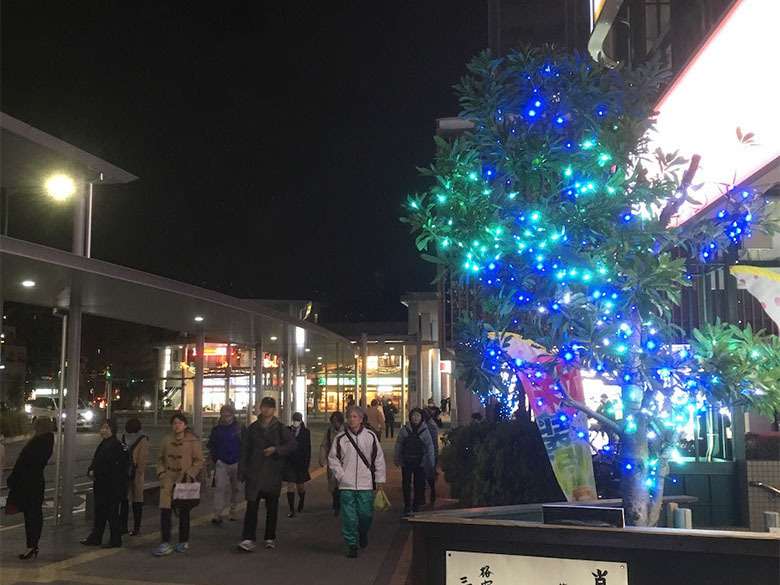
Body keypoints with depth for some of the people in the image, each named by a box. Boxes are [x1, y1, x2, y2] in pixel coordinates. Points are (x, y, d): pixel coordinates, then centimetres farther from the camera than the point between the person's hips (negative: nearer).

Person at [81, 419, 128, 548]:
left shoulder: (115, 445, -15)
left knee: (111, 512, -1)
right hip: (101, 485, 9)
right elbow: (95, 461, 14)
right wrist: (90, 471, -5)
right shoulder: (103, 444, 14)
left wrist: (95, 473, -14)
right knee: (99, 512, 15)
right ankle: (95, 538, 24)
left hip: (112, 485, -9)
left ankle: (115, 540, 8)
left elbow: (109, 465, -23)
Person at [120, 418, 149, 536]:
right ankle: (123, 527, 14)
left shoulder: (143, 440, -8)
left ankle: (137, 528, 11)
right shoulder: (125, 438, 10)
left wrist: (138, 473, -15)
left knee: (137, 501, 3)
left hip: (136, 475, -5)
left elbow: (143, 459, -10)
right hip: (125, 473, 5)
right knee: (124, 500, 6)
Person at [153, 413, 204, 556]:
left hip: (184, 480, -3)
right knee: (165, 510, -6)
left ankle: (184, 542, 23)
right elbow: (160, 458, 17)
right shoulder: (166, 440, 8)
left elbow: (199, 461, -3)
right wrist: (161, 472, 1)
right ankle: (165, 544, 0)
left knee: (184, 512, 8)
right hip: (168, 480, 3)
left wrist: (190, 475, -12)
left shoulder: (193, 440, -4)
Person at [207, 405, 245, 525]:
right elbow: (211, 445, 14)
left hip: (236, 463, 0)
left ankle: (232, 511, 26)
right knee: (219, 487, -11)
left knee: (236, 488, 10)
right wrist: (215, 458, 4)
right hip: (221, 463, 0)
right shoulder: (216, 429, 4)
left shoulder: (241, 428, -3)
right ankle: (217, 514, -11)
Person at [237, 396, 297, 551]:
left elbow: (293, 444, -1)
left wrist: (276, 449, -15)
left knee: (272, 506, 8)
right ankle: (248, 539, -11)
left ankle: (270, 538, 21)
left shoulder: (279, 427, 1)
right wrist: (242, 471, 6)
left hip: (273, 472, -1)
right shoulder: (253, 427, 8)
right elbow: (245, 450, 10)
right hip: (254, 472, 1)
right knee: (252, 505, -9)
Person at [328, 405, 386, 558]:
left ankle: (363, 532, 33)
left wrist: (380, 479, 4)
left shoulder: (370, 436, 3)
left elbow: (379, 458, 7)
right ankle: (351, 544, 13)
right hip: (346, 484, 0)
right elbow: (333, 458, 8)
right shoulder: (340, 438, 3)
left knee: (366, 514, 2)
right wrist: (340, 475, -2)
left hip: (366, 484, 0)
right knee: (348, 516, 0)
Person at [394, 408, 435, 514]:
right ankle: (407, 505, 18)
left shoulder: (425, 430, 1)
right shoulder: (405, 429, 2)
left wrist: (431, 462, -3)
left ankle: (416, 505, 16)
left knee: (419, 485, 3)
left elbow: (430, 446, 1)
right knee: (406, 484, 6)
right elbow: (398, 444, 6)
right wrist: (396, 458, 4)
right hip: (406, 461, 1)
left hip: (420, 462, -1)